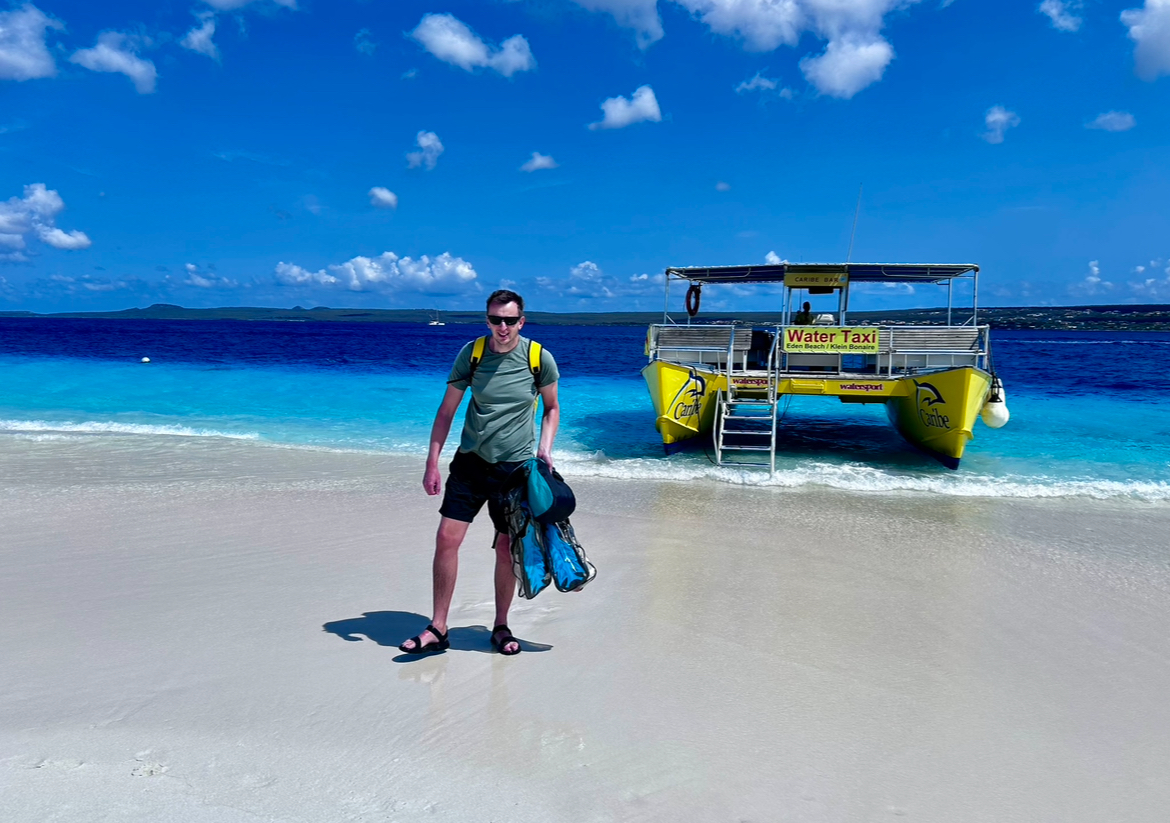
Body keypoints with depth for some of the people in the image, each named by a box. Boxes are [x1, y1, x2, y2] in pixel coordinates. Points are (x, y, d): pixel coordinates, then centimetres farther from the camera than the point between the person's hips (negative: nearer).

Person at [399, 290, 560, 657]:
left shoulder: (540, 358, -6)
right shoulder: (471, 353, -4)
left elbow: (551, 408, 9)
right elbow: (446, 412, 2)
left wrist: (544, 448, -6)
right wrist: (432, 463, -3)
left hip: (515, 465, -1)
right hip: (471, 461, 2)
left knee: (507, 548, 4)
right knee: (447, 538, -4)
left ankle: (501, 627, 23)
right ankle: (437, 629, 10)